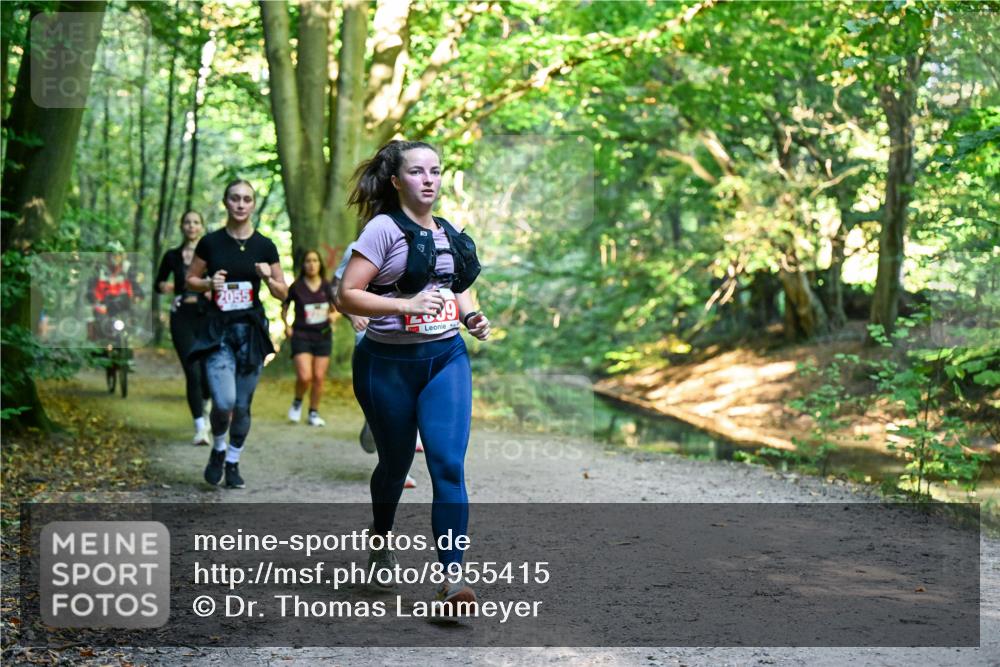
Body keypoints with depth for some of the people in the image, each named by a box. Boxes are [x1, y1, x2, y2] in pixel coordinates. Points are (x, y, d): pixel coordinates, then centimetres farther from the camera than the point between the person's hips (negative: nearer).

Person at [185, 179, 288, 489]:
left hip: (251, 330, 1)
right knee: (224, 402, -16)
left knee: (242, 405, 5)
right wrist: (209, 283, -10)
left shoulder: (264, 246, 2)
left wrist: (268, 278, -13)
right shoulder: (210, 242, 0)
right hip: (218, 330, -1)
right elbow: (190, 280, 10)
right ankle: (218, 449, 13)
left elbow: (283, 293, 7)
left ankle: (233, 462, 26)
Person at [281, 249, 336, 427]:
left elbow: (335, 308, 15)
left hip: (323, 336, 3)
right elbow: (284, 307, 10)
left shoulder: (326, 287, 3)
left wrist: (332, 315, -7)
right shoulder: (296, 287, -3)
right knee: (304, 377, -16)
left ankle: (314, 413, 17)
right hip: (301, 336, -3)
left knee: (319, 377, 2)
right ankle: (297, 402, 14)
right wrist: (286, 325, -2)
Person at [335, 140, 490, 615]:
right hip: (389, 362, -4)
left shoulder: (449, 233, 9)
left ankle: (451, 578, -12)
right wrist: (406, 305, -26)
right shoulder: (384, 228, -9)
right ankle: (380, 537, 44)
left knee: (449, 465, -10)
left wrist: (472, 316, 5)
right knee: (395, 463, 14)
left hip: (446, 357, 4)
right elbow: (347, 296, -15)